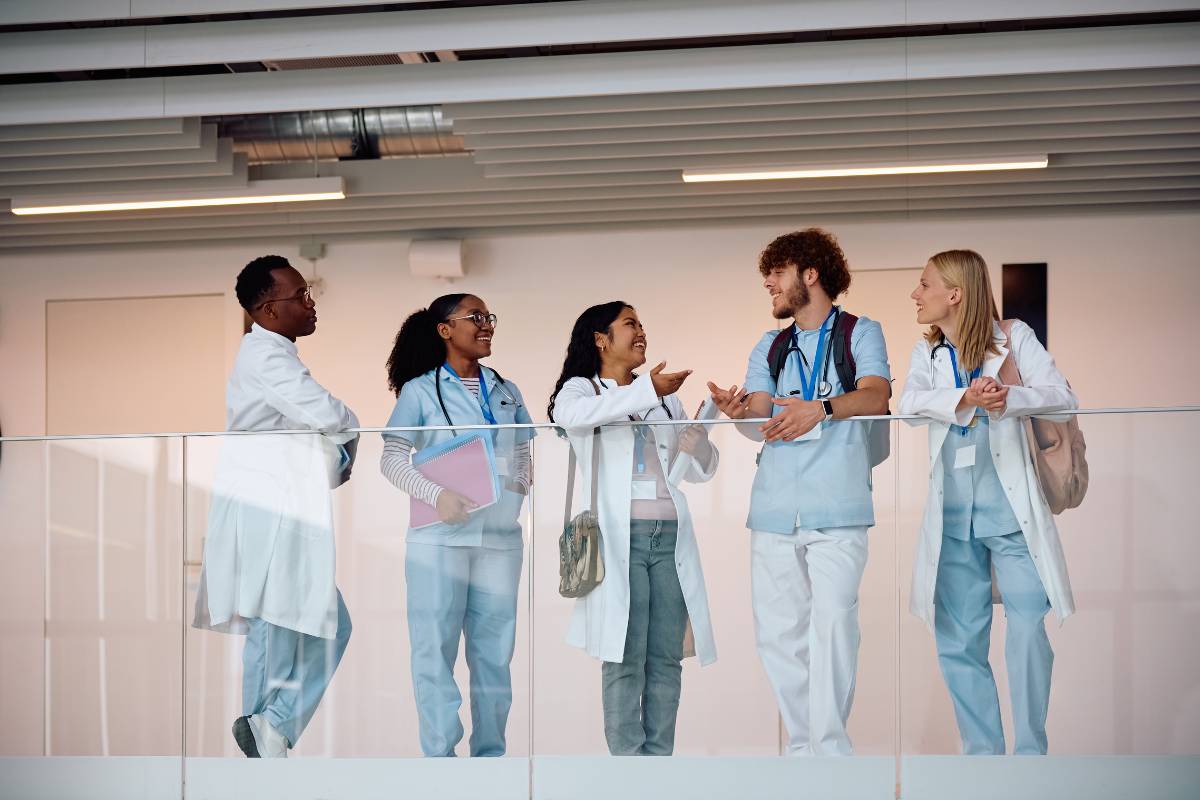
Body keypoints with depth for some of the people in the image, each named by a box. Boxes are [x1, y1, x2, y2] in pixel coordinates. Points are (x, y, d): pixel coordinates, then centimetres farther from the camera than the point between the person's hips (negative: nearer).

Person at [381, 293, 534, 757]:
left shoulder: (506, 392, 15)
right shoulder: (420, 390, 2)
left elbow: (524, 455, 17)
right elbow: (391, 459, -2)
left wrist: (522, 485, -4)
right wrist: (436, 495, -17)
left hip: (500, 536, 4)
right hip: (440, 536, -4)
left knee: (494, 649, 8)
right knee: (435, 648, -3)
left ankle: (491, 753, 15)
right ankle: (439, 755, 2)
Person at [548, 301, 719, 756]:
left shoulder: (665, 399, 23)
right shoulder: (582, 389, 7)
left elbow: (699, 470, 23)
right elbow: (570, 416, -19)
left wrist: (698, 439, -1)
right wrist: (647, 389, -25)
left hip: (668, 535, 5)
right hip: (618, 536, -5)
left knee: (667, 658, 3)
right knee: (625, 659, -7)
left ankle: (660, 757, 6)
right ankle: (627, 761, -5)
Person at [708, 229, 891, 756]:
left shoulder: (860, 334, 9)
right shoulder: (769, 348, 22)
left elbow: (875, 396, -8)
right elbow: (759, 421, 10)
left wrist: (821, 407, -27)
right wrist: (739, 411, -15)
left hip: (836, 509, -5)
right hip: (774, 509, 5)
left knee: (831, 623, -13)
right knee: (777, 631, 1)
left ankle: (829, 750, -11)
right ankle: (802, 747, 10)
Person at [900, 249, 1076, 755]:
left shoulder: (1013, 338, 3)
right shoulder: (927, 352, 12)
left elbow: (1061, 394, -10)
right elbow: (909, 402, -8)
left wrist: (1007, 398, -28)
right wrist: (966, 399, -26)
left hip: (1010, 509, -4)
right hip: (952, 517, 4)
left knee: (1028, 631, -9)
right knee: (957, 642, 5)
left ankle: (1031, 754, 2)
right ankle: (981, 753, 15)